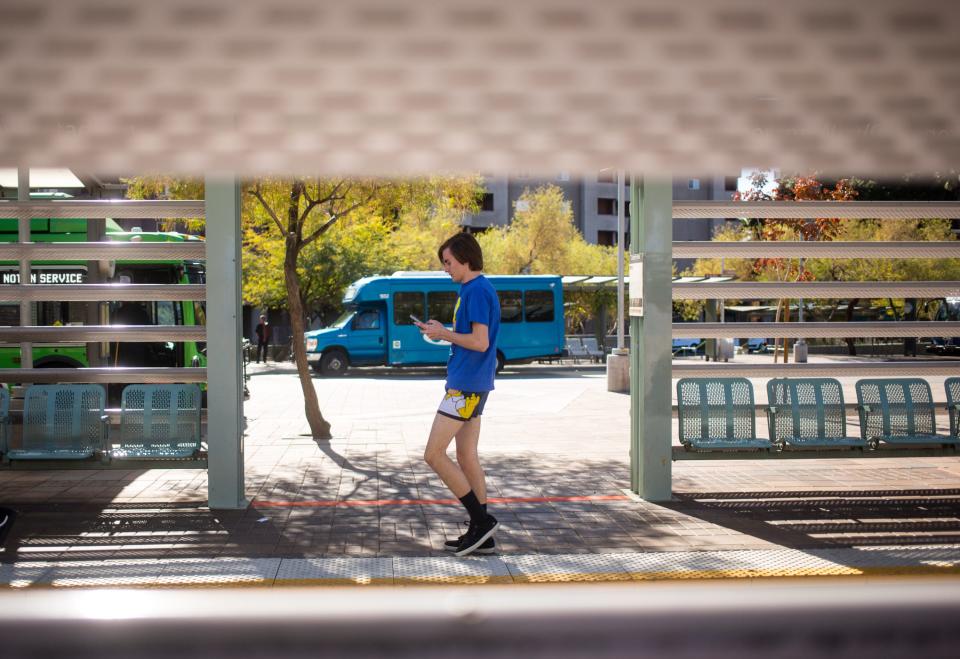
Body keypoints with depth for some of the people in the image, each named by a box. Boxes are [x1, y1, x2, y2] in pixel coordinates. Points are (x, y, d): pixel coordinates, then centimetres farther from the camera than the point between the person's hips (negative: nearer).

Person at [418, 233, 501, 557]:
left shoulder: (477, 291, -15)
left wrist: (443, 333, -10)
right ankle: (481, 534, 16)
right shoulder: (474, 289, 16)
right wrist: (443, 332, 9)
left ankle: (482, 520, -2)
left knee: (434, 455, -7)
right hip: (470, 384, 10)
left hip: (466, 386, -10)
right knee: (467, 457, 12)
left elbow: (480, 342, -21)